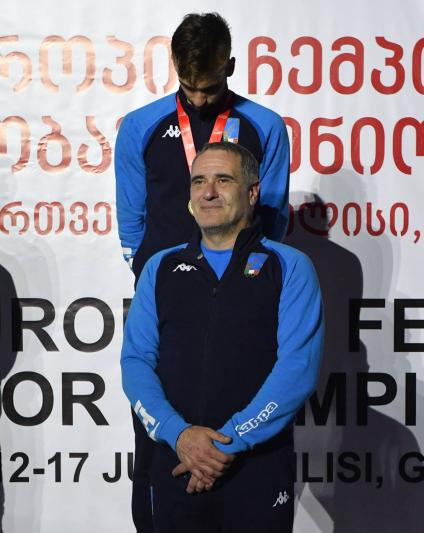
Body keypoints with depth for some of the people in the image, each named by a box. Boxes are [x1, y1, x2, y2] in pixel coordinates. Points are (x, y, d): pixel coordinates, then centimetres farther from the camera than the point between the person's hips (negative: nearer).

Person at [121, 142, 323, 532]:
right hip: (175, 465, 3)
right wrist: (178, 434, -12)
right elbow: (136, 361, 4)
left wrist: (230, 442, -14)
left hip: (261, 467, -2)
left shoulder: (290, 267, 1)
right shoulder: (161, 268, 11)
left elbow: (298, 367, -9)